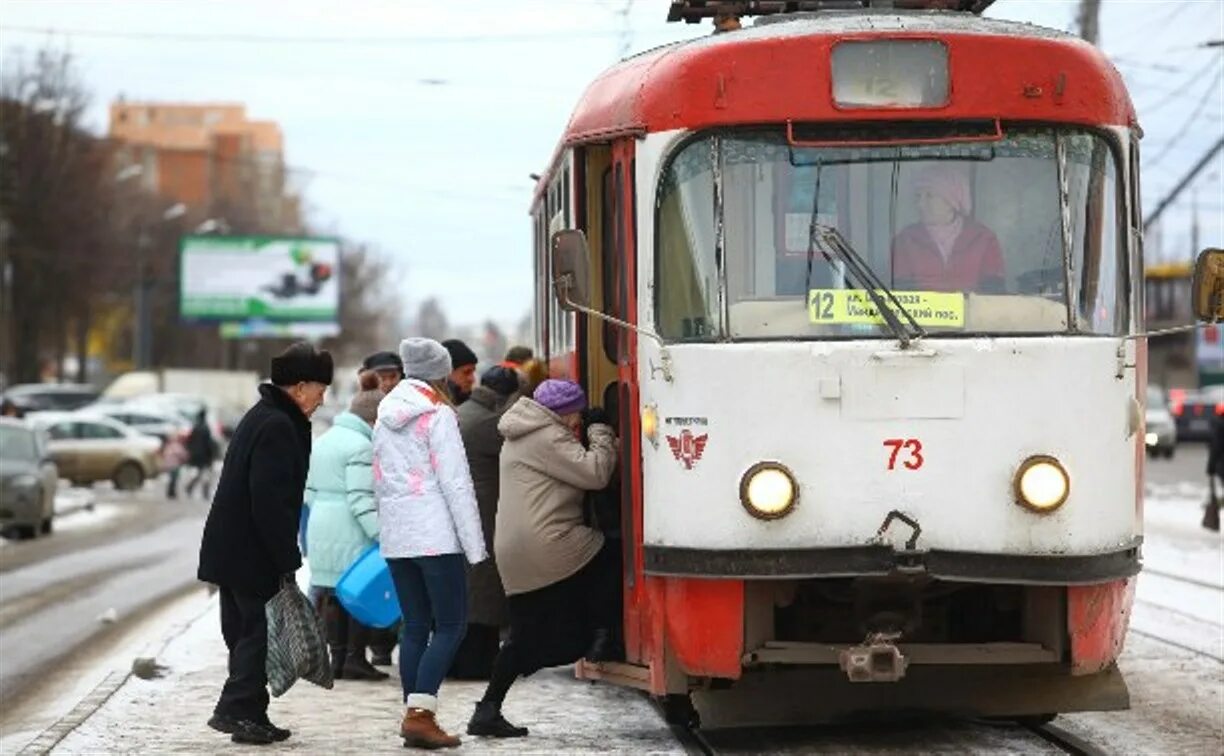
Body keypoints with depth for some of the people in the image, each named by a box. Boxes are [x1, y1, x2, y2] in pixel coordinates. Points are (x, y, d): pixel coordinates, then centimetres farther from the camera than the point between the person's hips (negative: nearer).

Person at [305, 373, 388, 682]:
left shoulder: (323, 441, 16)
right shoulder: (361, 446, -12)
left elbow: (310, 491, 20)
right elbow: (361, 499, -19)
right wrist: (381, 535, -21)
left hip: (320, 529, 8)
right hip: (350, 532, -8)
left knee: (331, 593, 10)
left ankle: (337, 658, 12)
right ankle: (355, 658, -3)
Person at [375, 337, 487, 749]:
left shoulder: (386, 417, 13)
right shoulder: (438, 415, -9)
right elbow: (456, 483, -12)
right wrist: (475, 545, -10)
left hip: (394, 537, 7)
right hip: (436, 536, -7)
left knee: (415, 625, 10)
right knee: (451, 624, -4)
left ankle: (414, 714, 6)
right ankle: (420, 712, -15)